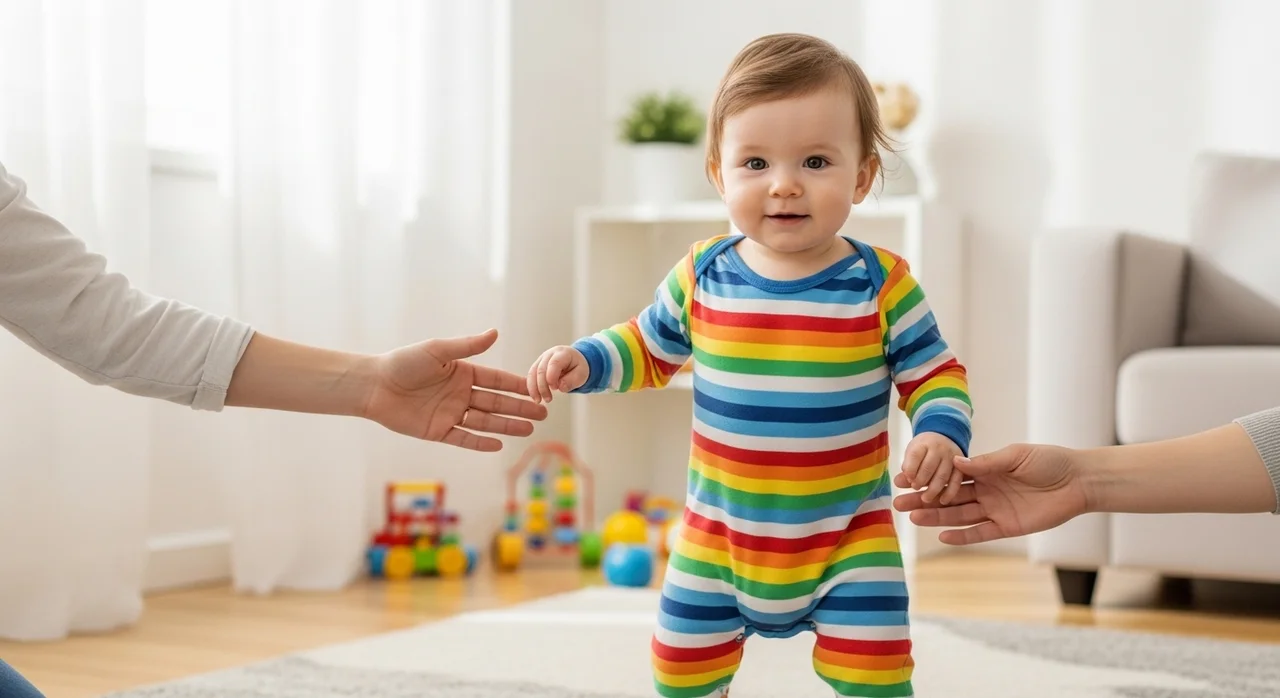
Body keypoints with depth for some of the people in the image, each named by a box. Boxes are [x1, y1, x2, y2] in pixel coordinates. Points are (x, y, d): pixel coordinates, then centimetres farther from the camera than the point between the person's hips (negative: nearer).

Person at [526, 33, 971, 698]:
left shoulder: (882, 284, -12)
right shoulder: (702, 276, -6)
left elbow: (934, 375, -3)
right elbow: (649, 347, 11)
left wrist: (941, 433, -22)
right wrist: (583, 360, -5)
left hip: (850, 535, -2)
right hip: (718, 532, 3)